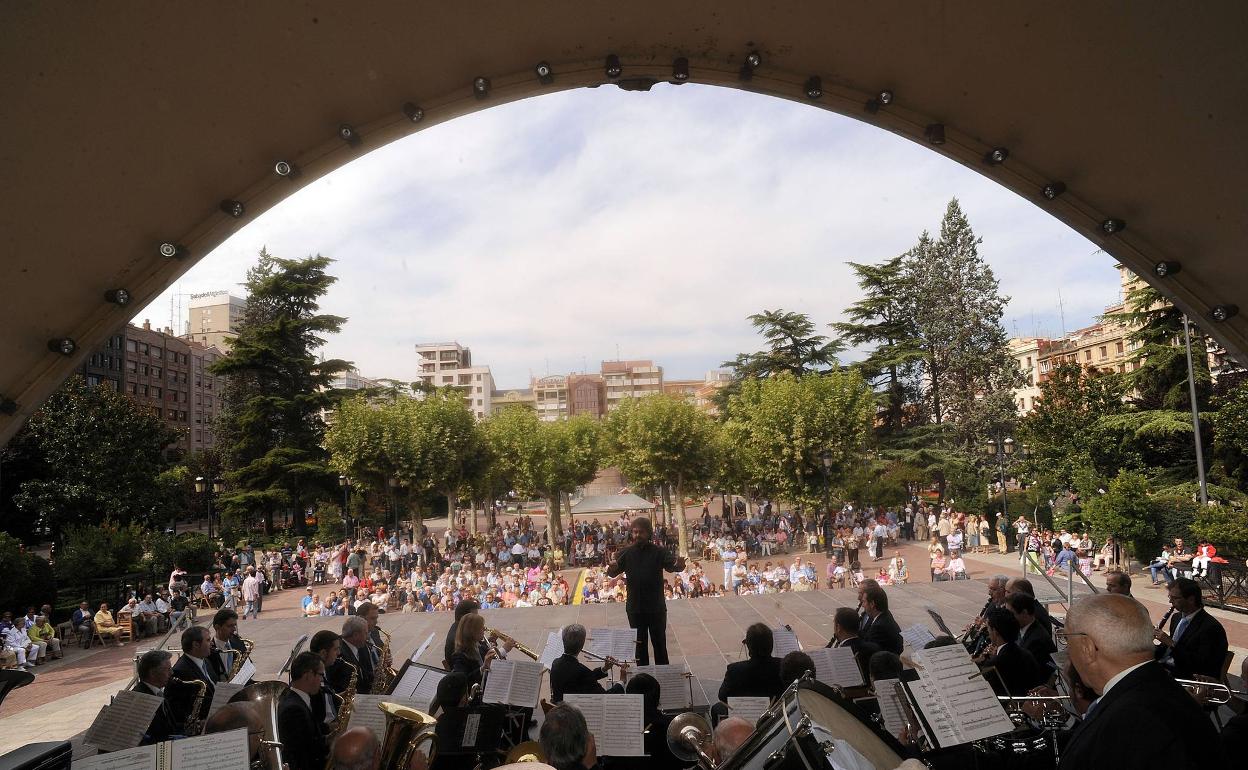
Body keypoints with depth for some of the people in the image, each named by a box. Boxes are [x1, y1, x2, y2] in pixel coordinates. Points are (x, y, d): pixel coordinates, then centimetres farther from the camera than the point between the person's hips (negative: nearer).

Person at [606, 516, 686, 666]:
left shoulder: (659, 552, -5)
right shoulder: (626, 553, -1)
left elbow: (671, 566, -17)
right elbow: (613, 572, -6)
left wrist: (679, 565, -42)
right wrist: (611, 570, -31)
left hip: (657, 608, -1)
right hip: (635, 608, 2)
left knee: (659, 642, 9)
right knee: (639, 644, 13)